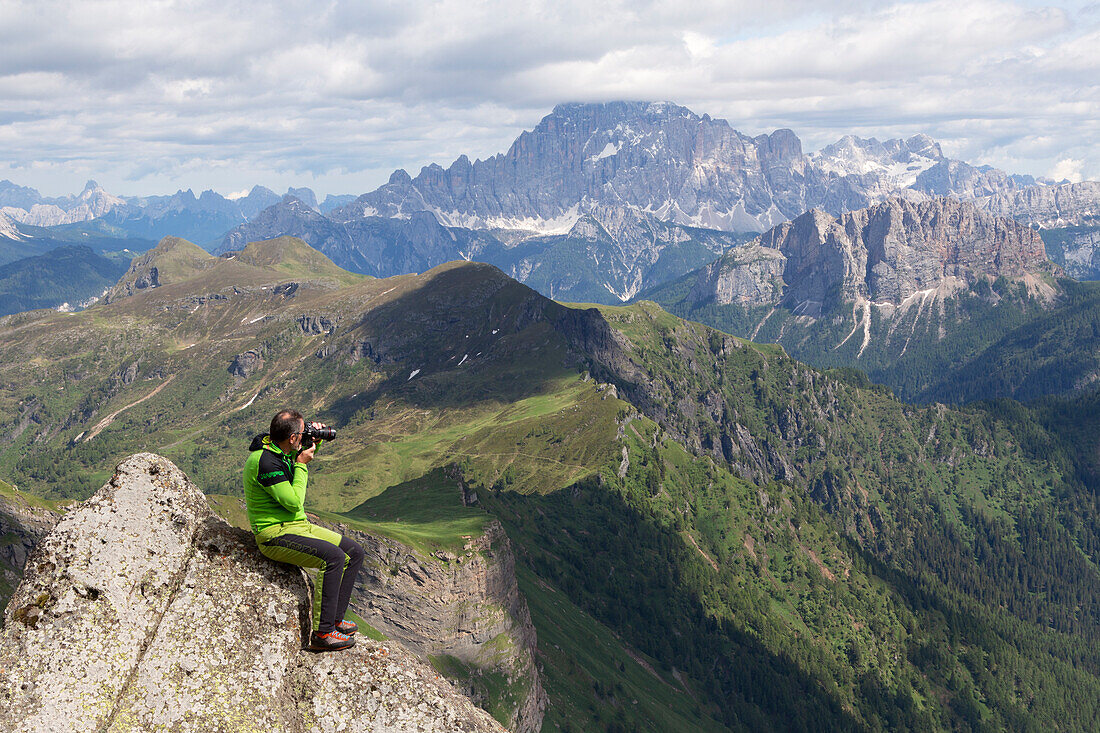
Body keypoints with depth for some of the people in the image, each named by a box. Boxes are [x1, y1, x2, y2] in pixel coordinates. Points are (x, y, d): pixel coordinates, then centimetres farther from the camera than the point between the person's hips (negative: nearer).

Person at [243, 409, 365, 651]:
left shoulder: (279, 450, 6)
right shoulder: (266, 462, -22)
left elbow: (303, 453, 30)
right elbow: (294, 502, -22)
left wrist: (315, 442, 9)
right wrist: (301, 465, -14)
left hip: (299, 525, 10)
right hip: (275, 534, -10)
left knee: (354, 552, 2)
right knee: (333, 557, -29)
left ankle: (335, 619, 6)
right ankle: (322, 634, -24)